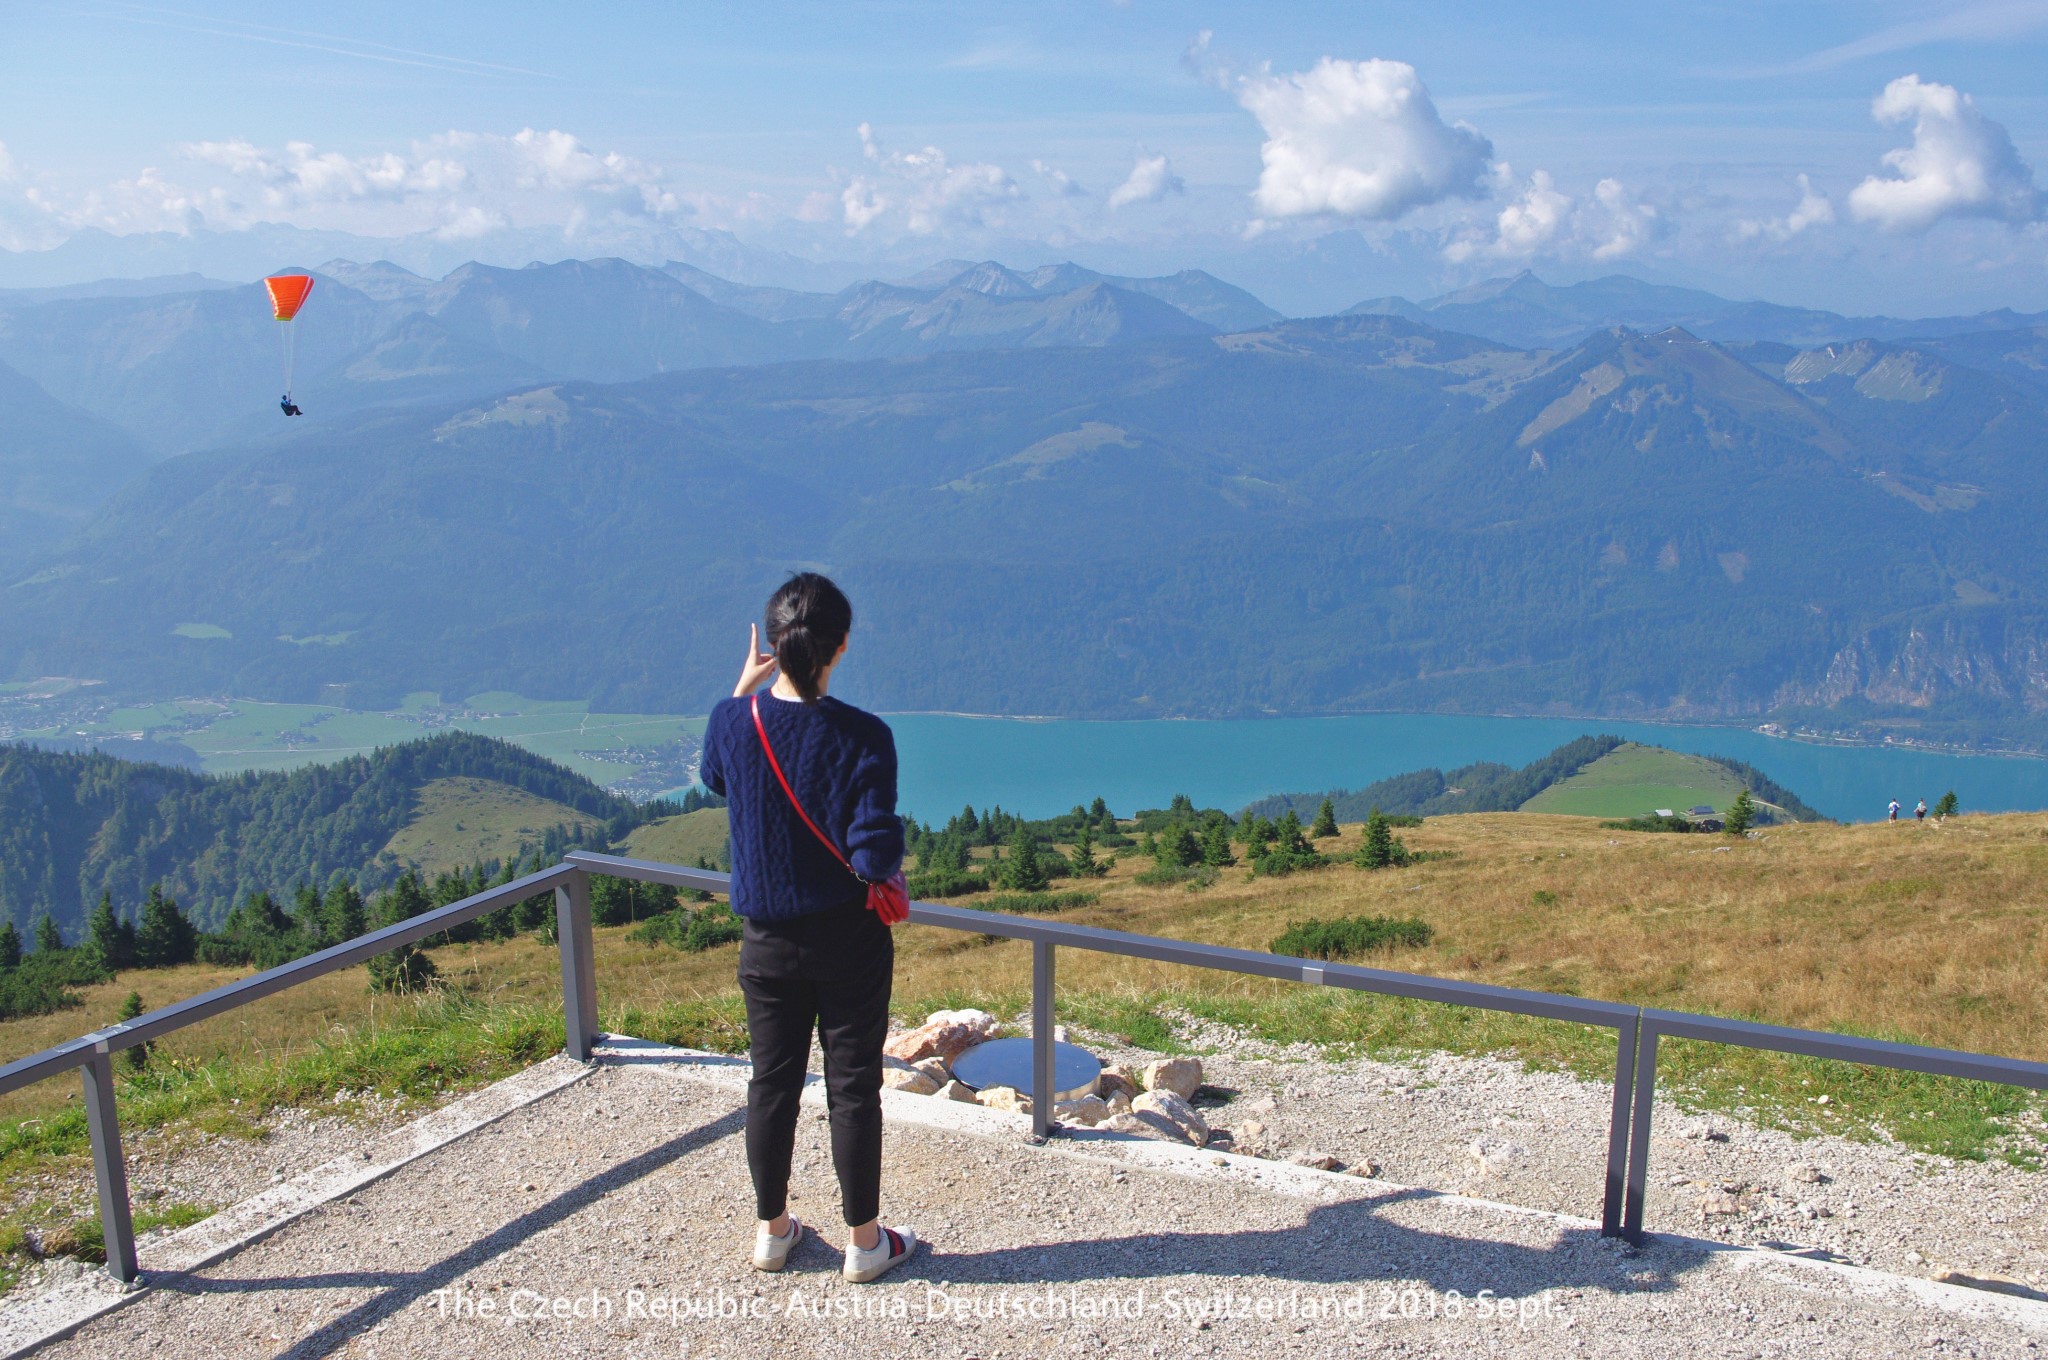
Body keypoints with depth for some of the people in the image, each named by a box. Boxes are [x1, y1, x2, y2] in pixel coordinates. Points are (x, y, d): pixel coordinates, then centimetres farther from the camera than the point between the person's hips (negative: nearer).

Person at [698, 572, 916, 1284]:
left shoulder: (734, 721, -10)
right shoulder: (862, 736, -20)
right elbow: (874, 858, -22)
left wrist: (745, 685, 14)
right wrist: (891, 839, 0)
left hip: (768, 942, 3)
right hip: (849, 940, -3)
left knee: (772, 1080, 16)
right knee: (853, 1086, 9)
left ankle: (772, 1229, 31)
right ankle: (864, 1240, 22)